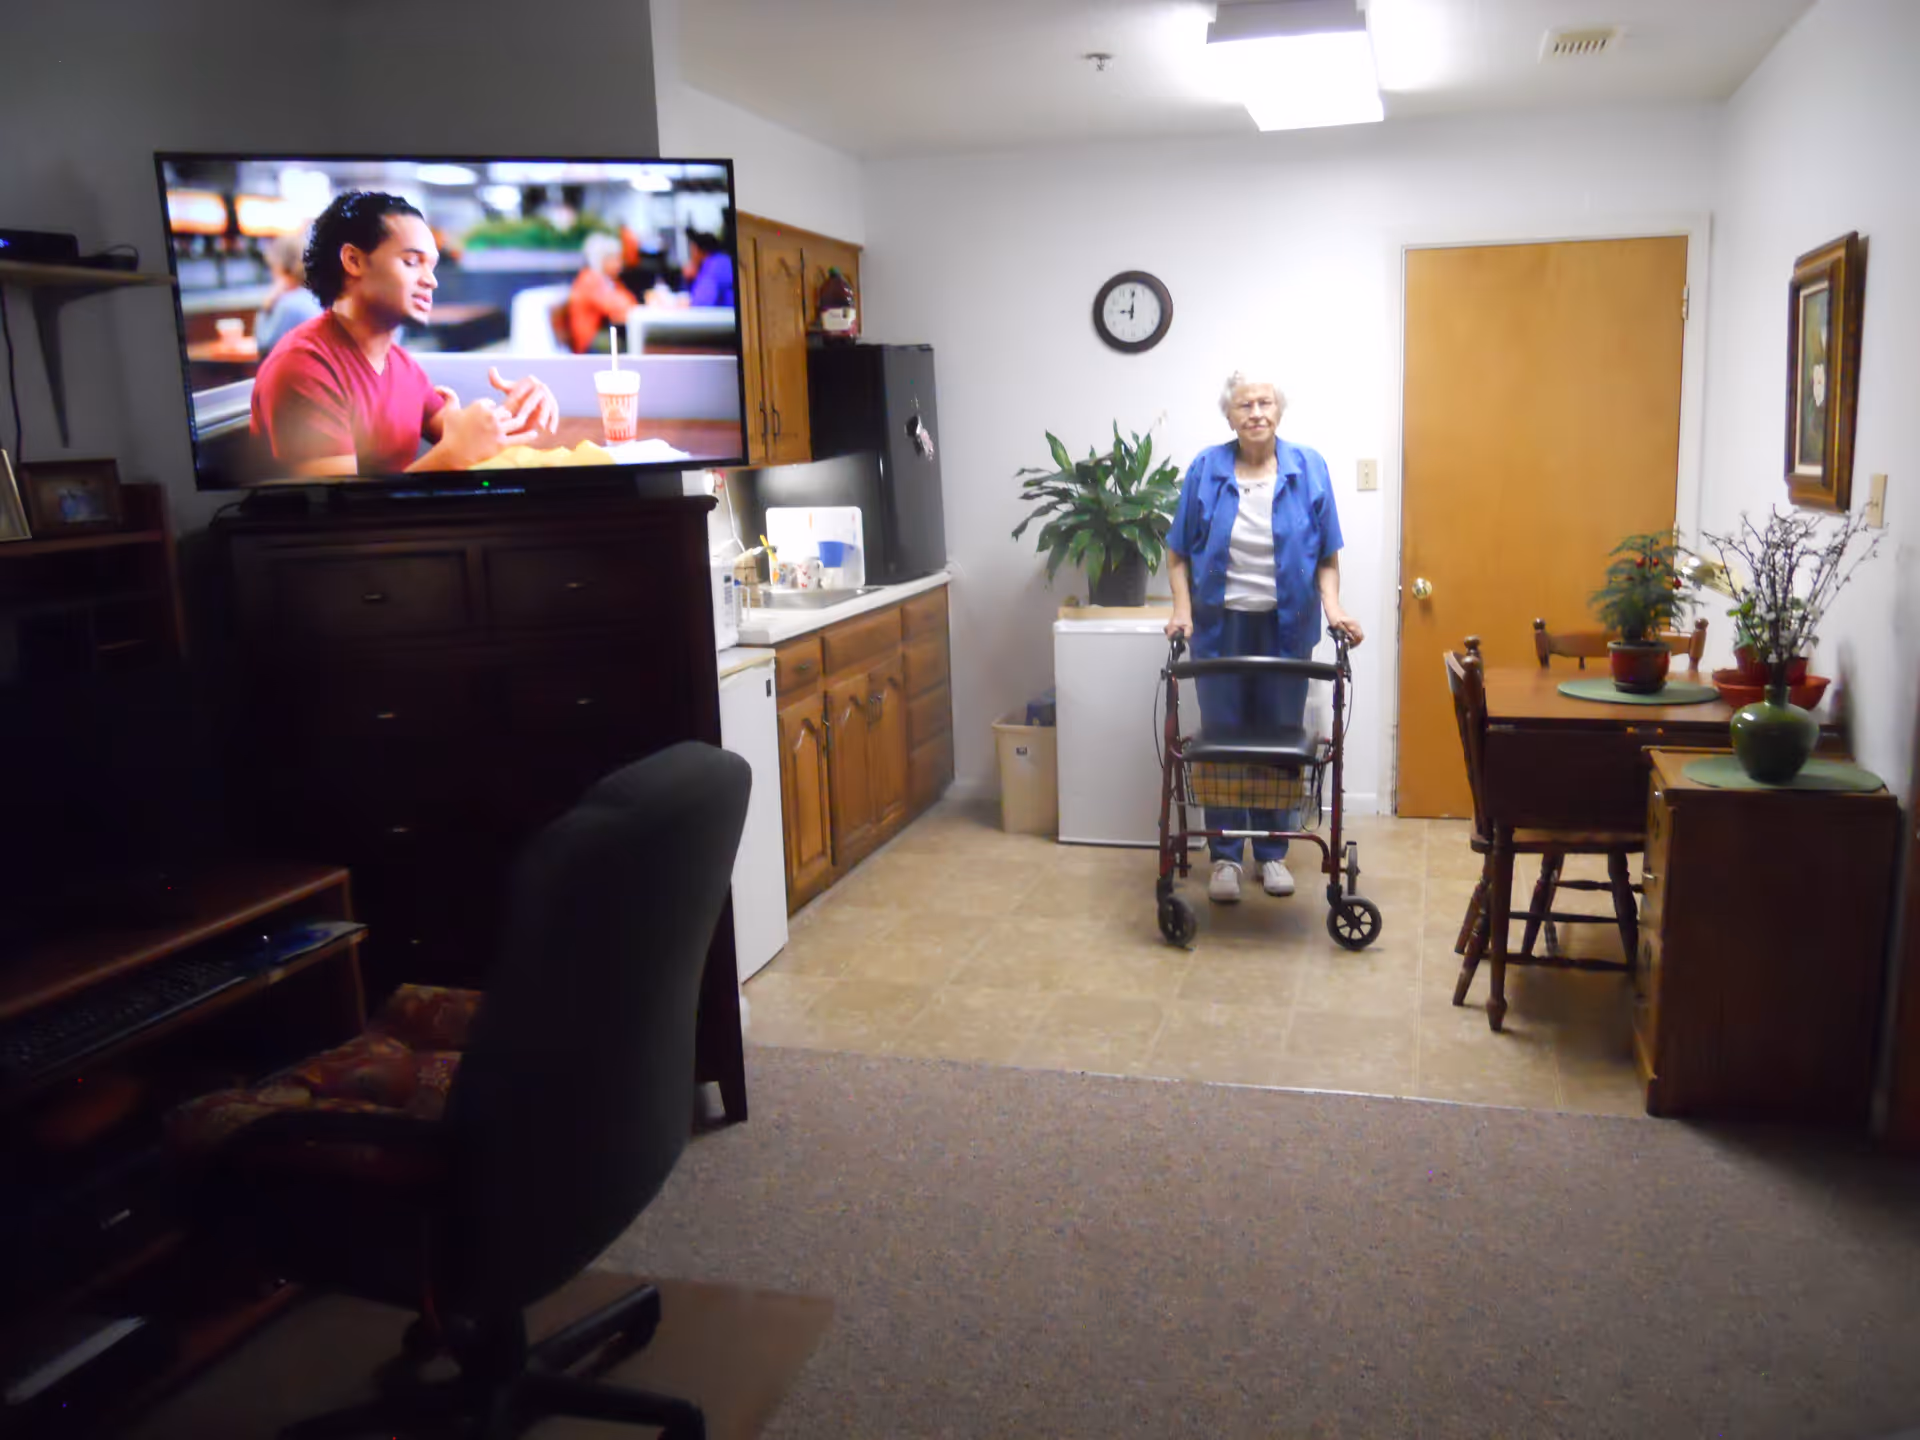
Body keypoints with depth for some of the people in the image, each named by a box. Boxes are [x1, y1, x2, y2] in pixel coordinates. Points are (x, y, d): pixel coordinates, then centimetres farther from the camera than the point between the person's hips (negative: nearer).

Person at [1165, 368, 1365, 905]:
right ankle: (1225, 856, 17)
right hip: (1221, 625, 0)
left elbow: (1327, 556, 2)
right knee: (1222, 738, 5)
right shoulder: (1206, 469, -4)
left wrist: (1333, 606, -12)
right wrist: (1183, 610, -9)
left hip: (1285, 627, 1)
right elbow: (1178, 553, 2)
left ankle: (1272, 853, 23)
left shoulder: (1308, 468, -2)